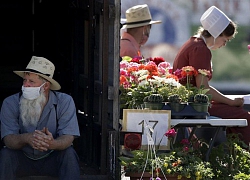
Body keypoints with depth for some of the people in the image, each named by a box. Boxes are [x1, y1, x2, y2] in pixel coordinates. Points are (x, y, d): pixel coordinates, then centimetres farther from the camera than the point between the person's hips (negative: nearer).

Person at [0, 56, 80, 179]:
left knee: (69, 153, -30)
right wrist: (26, 138, -47)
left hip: (52, 159, 0)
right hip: (22, 159, 0)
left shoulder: (65, 102, -15)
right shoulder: (10, 103, -14)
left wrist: (52, 144, -50)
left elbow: (68, 138, -24)